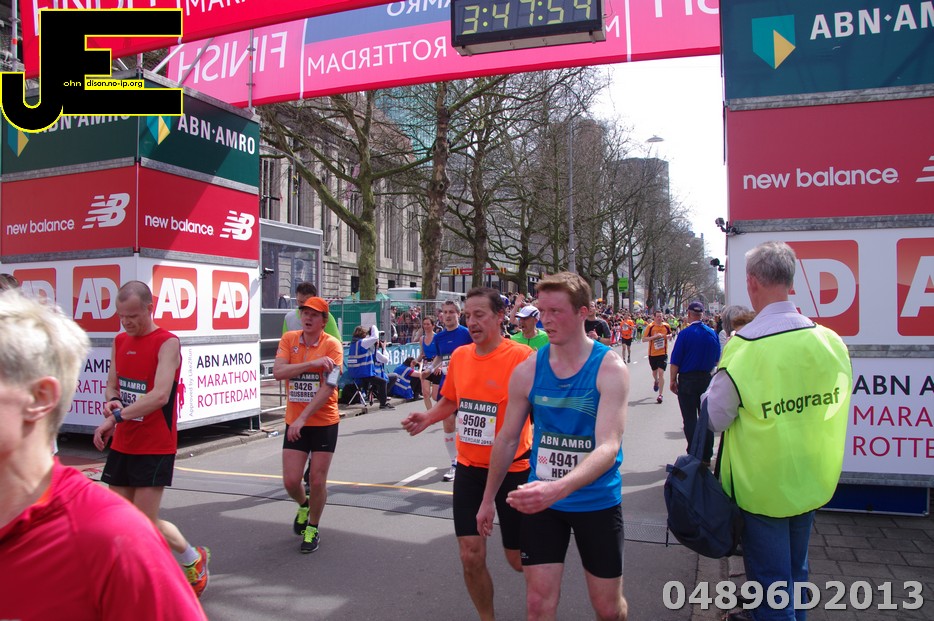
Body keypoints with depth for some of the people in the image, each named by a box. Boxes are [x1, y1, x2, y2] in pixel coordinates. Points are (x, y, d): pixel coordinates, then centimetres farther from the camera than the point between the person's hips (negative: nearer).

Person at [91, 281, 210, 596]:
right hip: (122, 444, 7)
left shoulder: (168, 343, -14)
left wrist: (117, 417, -28)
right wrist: (112, 402, -5)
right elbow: (112, 385, 17)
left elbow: (160, 395, -25)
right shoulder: (120, 341, 9)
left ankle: (194, 559, 22)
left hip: (155, 448, -7)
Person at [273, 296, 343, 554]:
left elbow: (328, 387, -17)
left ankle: (312, 528, 28)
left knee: (317, 480, 2)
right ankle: (303, 505, 38)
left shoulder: (332, 345, -10)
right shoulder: (289, 339, 1)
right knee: (290, 481, 2)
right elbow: (278, 372, -13)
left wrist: (303, 418, -21)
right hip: (294, 422, 3)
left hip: (324, 423, -3)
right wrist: (312, 363, -23)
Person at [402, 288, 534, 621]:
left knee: (519, 559, 11)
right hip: (469, 468, 4)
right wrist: (428, 417, -2)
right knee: (471, 556, 6)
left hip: (512, 469, -4)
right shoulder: (460, 355, 1)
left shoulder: (521, 356, -17)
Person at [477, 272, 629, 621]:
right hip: (542, 500, 2)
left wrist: (557, 488, -42)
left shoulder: (610, 369, -15)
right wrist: (488, 499, 12)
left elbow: (608, 447, -26)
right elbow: (507, 439, 6)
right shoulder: (527, 371, -5)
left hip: (597, 501, -2)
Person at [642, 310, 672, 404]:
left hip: (663, 353, -1)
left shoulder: (666, 326, -2)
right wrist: (655, 336, -24)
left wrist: (668, 336, -7)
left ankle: (660, 395, -8)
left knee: (661, 373, -11)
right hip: (652, 353, 1)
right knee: (654, 372, 18)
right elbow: (644, 339, -12)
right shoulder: (650, 327, -9)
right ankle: (656, 382, 54)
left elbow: (670, 335, 17)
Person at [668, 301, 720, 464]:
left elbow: (675, 360, -13)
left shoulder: (685, 333, -13)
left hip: (687, 380, -4)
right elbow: (717, 359, 10)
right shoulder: (712, 333, 1)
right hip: (707, 380, 4)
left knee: (690, 419, 2)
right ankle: (707, 456, 18)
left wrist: (673, 380, -4)